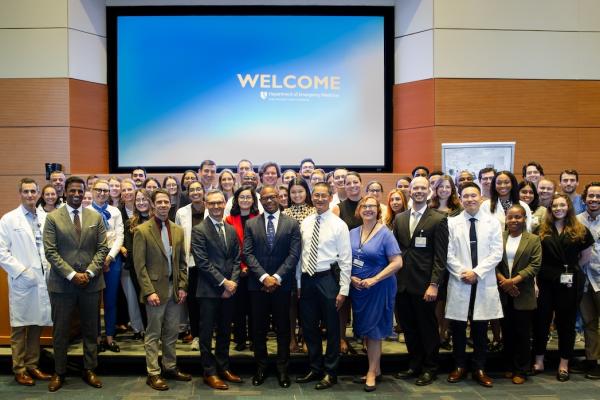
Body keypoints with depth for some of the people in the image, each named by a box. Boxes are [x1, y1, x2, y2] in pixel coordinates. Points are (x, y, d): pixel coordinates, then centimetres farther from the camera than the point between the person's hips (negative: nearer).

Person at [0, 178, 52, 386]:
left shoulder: (45, 218, 7)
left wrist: (49, 268, -2)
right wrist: (21, 271, -13)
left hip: (42, 281, 3)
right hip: (21, 282, -3)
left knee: (36, 326, 10)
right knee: (19, 328, 5)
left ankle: (32, 365, 22)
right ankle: (19, 369, 16)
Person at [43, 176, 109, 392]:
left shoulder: (96, 217, 6)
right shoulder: (52, 218, 0)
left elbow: (102, 248, 3)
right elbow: (50, 252, -6)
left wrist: (89, 272, -9)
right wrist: (72, 274, -13)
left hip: (91, 282, 2)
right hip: (62, 283, -2)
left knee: (90, 329, 10)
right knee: (60, 330, 7)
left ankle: (89, 370, 22)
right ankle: (59, 372, 22)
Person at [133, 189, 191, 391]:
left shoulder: (178, 230, 8)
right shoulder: (142, 230, -7)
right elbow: (139, 265, -10)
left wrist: (183, 287, 3)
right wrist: (149, 291, -15)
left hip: (175, 290, 5)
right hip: (155, 289, -5)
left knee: (171, 333, 14)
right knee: (153, 334, 5)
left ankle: (170, 368, 28)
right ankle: (153, 373, 15)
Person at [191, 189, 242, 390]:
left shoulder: (231, 230, 11)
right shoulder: (199, 230, -7)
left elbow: (236, 259, 10)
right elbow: (202, 262, -14)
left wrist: (232, 282, -5)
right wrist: (223, 282, -15)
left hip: (229, 289, 6)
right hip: (209, 290, -5)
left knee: (225, 331, 15)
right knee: (207, 332, 4)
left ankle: (223, 368, 27)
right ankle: (210, 372, 16)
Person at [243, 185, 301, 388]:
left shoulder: (292, 224, 2)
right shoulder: (251, 224, 5)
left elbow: (294, 254, -5)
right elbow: (248, 254, -3)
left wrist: (277, 277, -14)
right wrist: (264, 277, -14)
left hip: (282, 284, -1)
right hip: (258, 284, 1)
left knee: (283, 328, 8)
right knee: (258, 328, 8)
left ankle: (282, 369, 20)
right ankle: (260, 367, 22)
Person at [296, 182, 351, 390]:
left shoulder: (339, 224, -6)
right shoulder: (305, 223, 6)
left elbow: (346, 259, -8)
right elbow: (300, 254, 10)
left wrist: (343, 290, -11)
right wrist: (298, 282, 9)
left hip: (327, 279, -4)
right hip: (307, 279, 5)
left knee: (332, 328, 7)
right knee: (309, 327, 13)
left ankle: (330, 373, 22)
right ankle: (315, 369, 30)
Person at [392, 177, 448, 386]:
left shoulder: (438, 219, -5)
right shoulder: (399, 218, 10)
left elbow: (440, 256, -8)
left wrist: (434, 284, -14)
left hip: (424, 285, -4)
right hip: (402, 284, 4)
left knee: (428, 328, 8)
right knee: (409, 328, 12)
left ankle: (429, 369, 23)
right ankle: (415, 365, 28)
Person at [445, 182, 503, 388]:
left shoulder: (493, 222, 3)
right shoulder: (452, 223, 3)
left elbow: (496, 254, -3)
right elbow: (449, 254, -1)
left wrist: (476, 272, -12)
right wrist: (463, 273, -12)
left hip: (484, 283, 0)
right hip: (459, 282, 0)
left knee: (480, 329, 8)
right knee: (458, 328, 6)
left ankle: (479, 369, 20)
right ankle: (459, 367, 20)